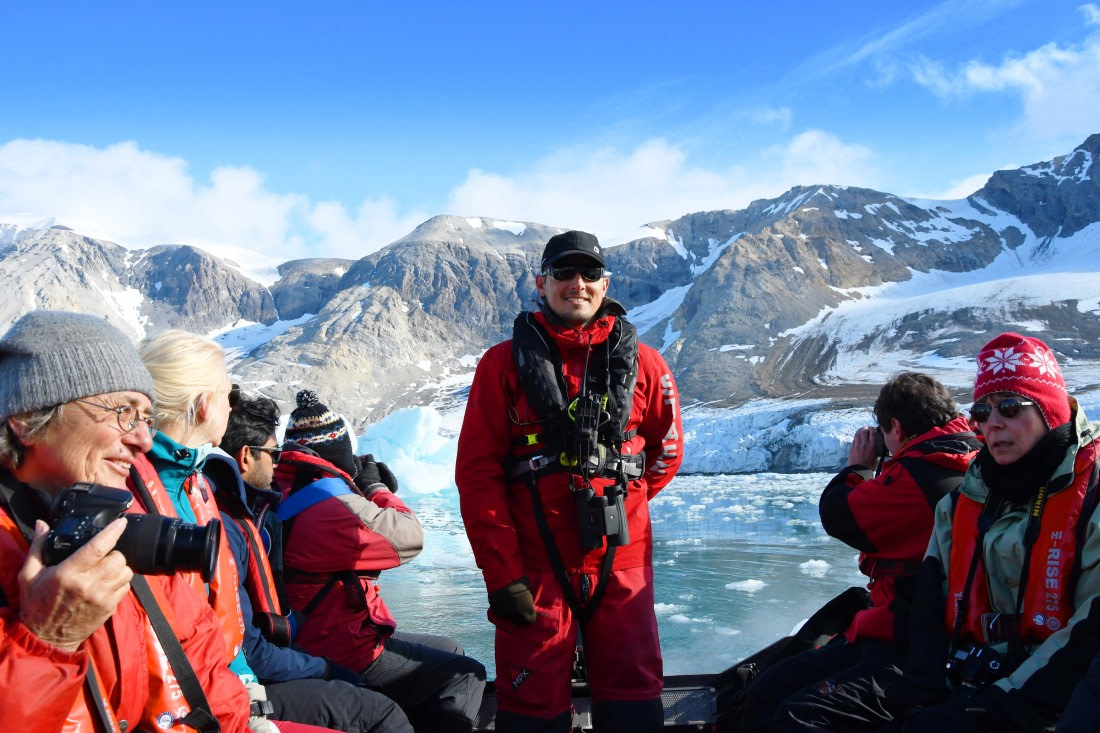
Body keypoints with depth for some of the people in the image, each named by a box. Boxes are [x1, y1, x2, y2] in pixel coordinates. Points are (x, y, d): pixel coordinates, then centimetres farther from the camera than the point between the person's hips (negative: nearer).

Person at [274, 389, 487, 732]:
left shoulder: (283, 497, 6)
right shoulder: (333, 507, -25)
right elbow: (410, 538, -17)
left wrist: (369, 489, 7)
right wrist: (376, 487, -2)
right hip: (346, 660, -10)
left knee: (450, 652, 20)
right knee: (465, 674, -4)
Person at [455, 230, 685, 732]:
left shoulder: (642, 363, 5)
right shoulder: (505, 363, 0)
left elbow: (667, 450, 18)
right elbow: (477, 472, -4)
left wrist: (617, 502, 12)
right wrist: (501, 573, -9)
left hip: (622, 564, 2)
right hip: (535, 567, -1)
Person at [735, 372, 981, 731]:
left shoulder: (920, 473, -17)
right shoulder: (961, 463, 15)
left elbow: (838, 514, -9)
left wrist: (858, 466, 9)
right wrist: (874, 471, 21)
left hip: (911, 651, -11)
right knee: (765, 692, 6)